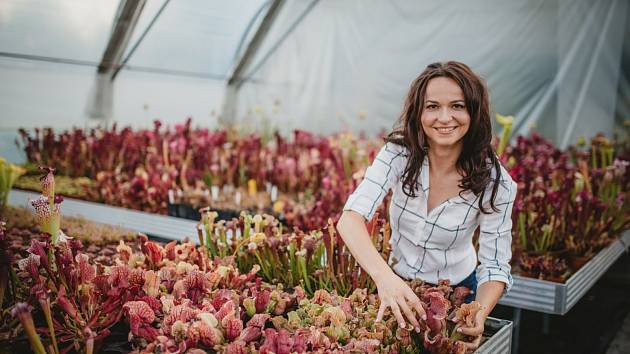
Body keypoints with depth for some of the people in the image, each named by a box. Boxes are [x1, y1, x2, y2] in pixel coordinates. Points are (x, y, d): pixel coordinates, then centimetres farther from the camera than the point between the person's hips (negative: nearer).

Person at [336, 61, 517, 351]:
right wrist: (384, 277, -50)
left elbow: (495, 266, -19)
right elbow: (350, 218, -32)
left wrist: (480, 313, -40)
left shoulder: (495, 183, -22)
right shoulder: (398, 154, -21)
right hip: (396, 285, 1)